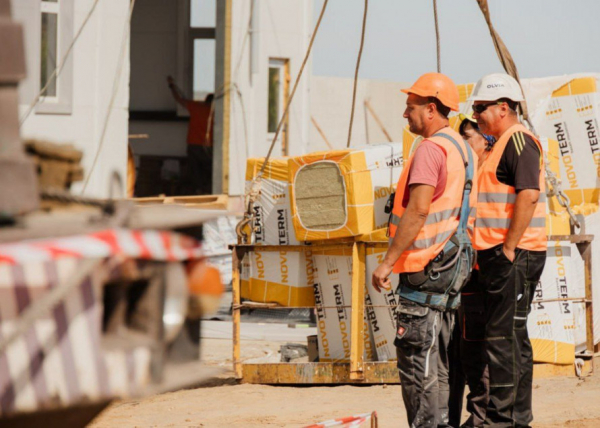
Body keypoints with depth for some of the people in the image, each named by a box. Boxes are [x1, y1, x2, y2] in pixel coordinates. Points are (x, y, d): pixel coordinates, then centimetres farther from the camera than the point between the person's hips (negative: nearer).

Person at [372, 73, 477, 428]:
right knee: (440, 358, 13)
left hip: (425, 266, -10)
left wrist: (388, 261, -19)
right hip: (451, 266, 10)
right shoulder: (461, 147, 16)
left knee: (417, 356, -8)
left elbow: (418, 210, -22)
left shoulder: (431, 149, -14)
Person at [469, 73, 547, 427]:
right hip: (505, 255, 11)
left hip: (513, 255, -11)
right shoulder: (506, 143, 20)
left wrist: (509, 248, -23)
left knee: (504, 337, -10)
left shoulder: (518, 140, -13)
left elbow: (528, 195, -24)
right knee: (513, 337, 13)